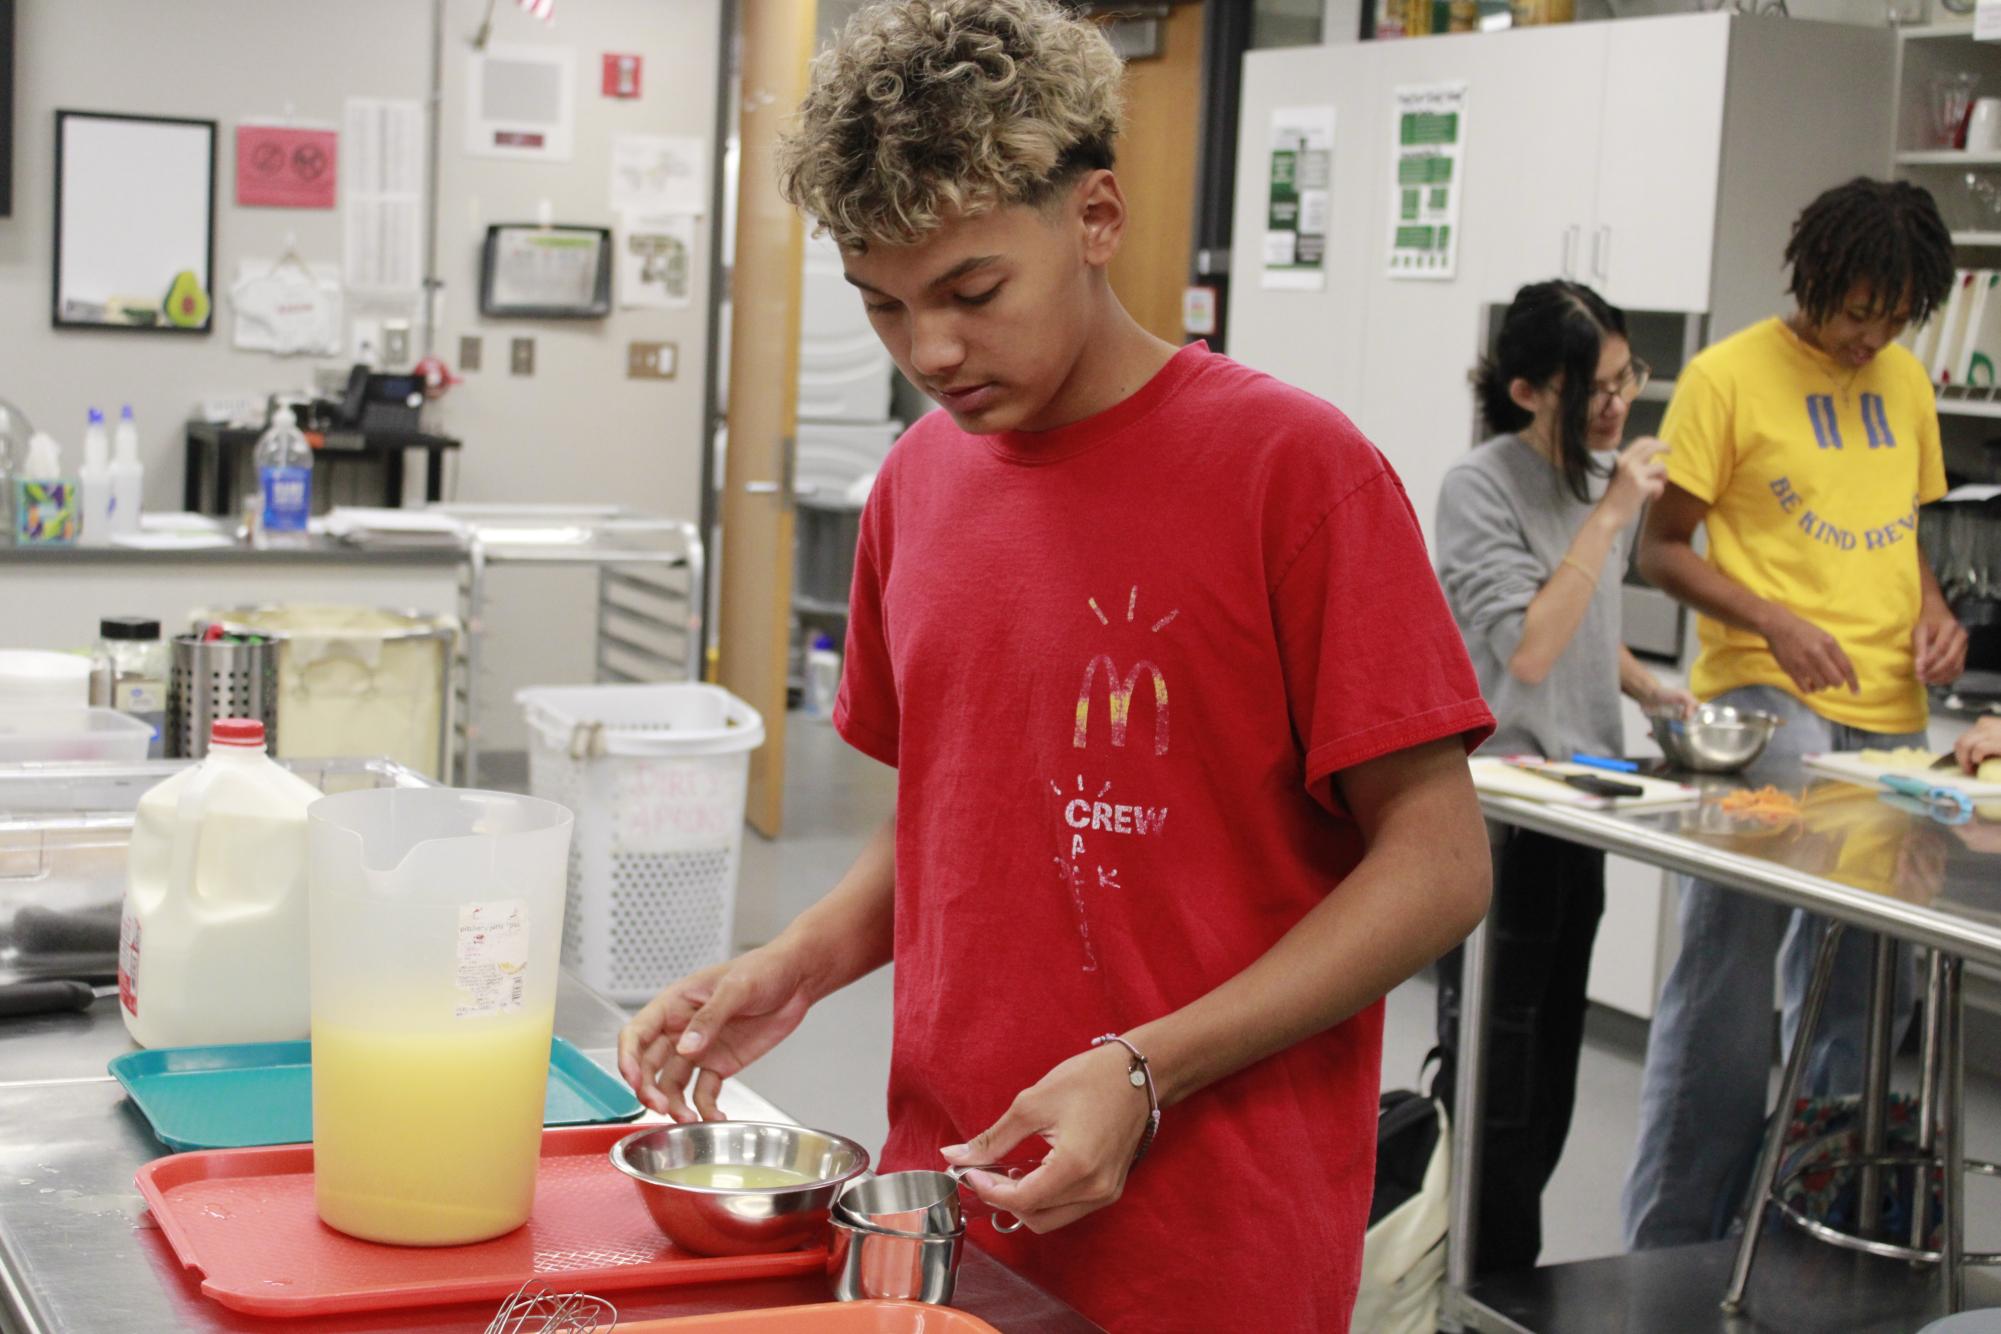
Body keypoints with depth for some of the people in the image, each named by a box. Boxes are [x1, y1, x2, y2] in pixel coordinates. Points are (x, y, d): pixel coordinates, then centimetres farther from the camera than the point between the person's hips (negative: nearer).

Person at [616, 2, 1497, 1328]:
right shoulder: (916, 485, 5)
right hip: (944, 1197, 5)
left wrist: (1145, 1074, -18)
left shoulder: (1293, 468, -13)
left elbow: (1437, 866, -12)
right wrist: (796, 968, -1)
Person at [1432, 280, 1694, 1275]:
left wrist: (1648, 688, 7)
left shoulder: (1604, 477, 10)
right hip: (1496, 808, -8)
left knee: (1548, 1076, 13)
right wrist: (1609, 517, -19)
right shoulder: (1482, 486, -13)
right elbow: (1529, 649, -21)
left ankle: (1511, 1285, 23)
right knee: (1494, 1071, -4)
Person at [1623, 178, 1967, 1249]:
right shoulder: (1729, 378, -3)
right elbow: (1660, 549, -3)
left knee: (1856, 989, 10)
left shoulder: (1904, 383, 15)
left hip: (1889, 711, 6)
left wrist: (1933, 612, 4)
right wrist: (1772, 622, -17)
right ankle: (1670, 1243, 4)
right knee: (1730, 980, -6)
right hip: (1763, 703, -6)